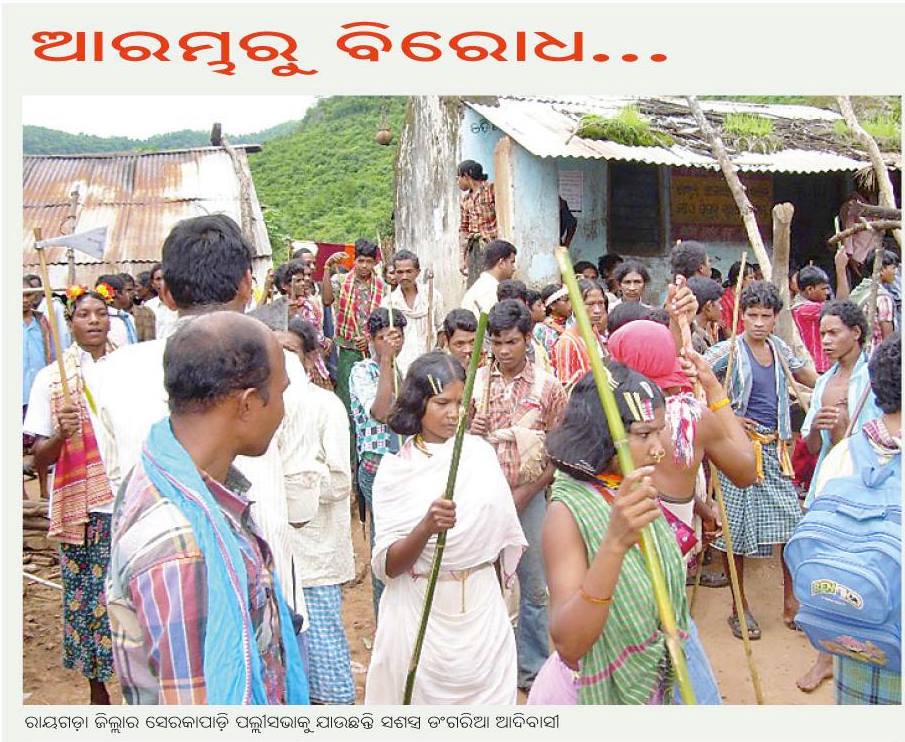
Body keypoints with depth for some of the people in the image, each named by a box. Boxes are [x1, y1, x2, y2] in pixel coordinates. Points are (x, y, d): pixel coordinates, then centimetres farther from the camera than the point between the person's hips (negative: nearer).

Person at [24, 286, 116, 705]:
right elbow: (40, 457, -3)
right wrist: (62, 434, -23)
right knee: (90, 599, 8)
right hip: (83, 509, -1)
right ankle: (98, 688, 26)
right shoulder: (52, 378, -3)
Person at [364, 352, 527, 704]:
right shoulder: (396, 468, -9)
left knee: (486, 695, 10)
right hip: (420, 612, -2)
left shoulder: (480, 451, -1)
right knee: (423, 697, 10)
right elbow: (386, 566, -15)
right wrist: (426, 526, -30)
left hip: (482, 608, 3)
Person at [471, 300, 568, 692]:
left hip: (529, 495, -1)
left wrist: (526, 492, -12)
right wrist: (469, 432, -14)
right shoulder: (474, 381, 0)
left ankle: (533, 668, 27)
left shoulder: (548, 386, -4)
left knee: (534, 589, 9)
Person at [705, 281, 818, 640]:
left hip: (774, 447, 6)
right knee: (736, 527, 2)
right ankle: (739, 607, 18)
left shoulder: (778, 347, 10)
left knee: (793, 522, 6)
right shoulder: (728, 351, -9)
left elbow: (811, 378, 25)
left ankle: (790, 601, 24)